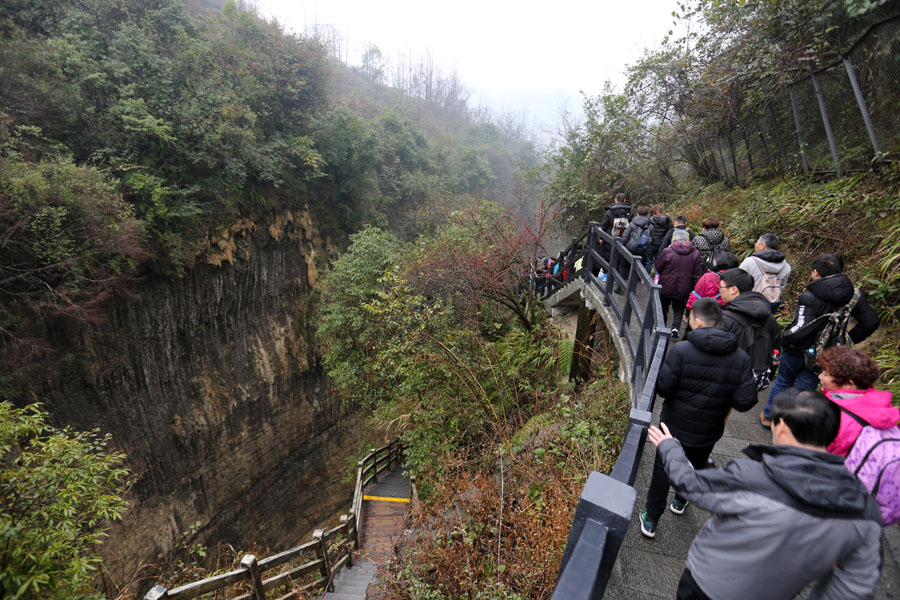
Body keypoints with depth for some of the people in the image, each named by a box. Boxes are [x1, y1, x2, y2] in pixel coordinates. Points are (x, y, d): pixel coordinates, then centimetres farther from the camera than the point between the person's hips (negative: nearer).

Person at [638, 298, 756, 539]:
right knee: (695, 469, 29)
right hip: (709, 432, 4)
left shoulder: (681, 350, -23)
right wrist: (722, 395, 7)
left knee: (662, 471, 15)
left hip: (675, 426, -3)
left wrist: (660, 370, -2)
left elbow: (663, 388, -20)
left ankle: (651, 520, 26)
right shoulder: (741, 358, -11)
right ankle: (681, 501, 53)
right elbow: (745, 402, -12)